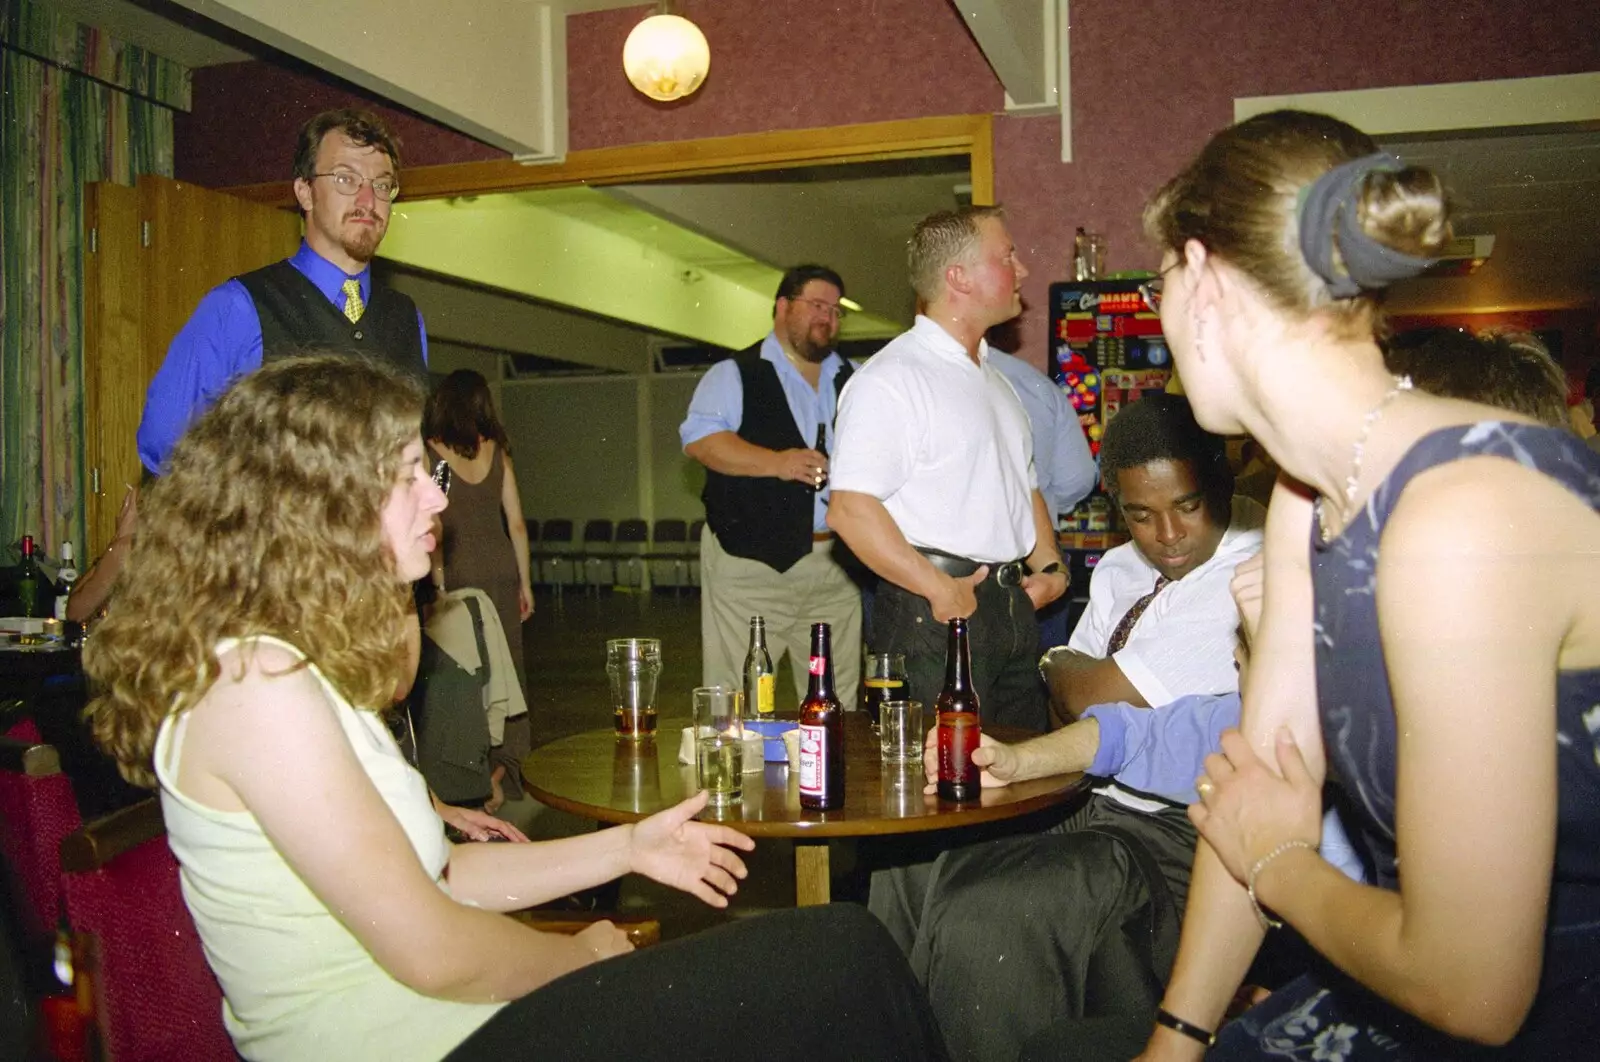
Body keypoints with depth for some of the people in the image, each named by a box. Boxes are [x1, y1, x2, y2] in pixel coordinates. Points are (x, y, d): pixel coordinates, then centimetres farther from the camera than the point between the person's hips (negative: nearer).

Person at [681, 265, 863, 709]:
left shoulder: (852, 381, 18)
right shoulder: (734, 375, 2)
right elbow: (699, 439, -12)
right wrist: (774, 462, -22)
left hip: (836, 564, 5)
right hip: (750, 562, -4)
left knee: (837, 701, 8)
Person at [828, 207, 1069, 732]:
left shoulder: (995, 378, 19)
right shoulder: (889, 379, -11)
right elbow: (849, 510, -20)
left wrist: (1049, 567, 12)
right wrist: (941, 590, -19)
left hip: (1013, 606, 9)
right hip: (935, 613, -9)